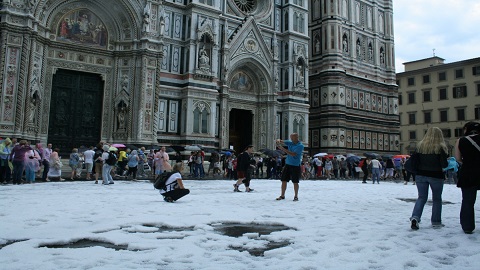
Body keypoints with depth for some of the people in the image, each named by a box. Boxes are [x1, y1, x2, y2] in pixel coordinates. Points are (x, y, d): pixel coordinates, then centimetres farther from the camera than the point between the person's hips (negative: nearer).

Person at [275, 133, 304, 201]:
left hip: (295, 166, -6)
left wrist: (283, 149, -20)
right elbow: (280, 141, 10)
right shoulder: (290, 143, 8)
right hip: (287, 164, 6)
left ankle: (296, 196, 14)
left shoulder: (300, 145, -10)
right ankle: (282, 195, 16)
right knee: (284, 180, 6)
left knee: (295, 182, 1)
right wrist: (278, 141, -16)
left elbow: (293, 154, -20)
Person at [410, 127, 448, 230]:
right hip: (436, 176, -2)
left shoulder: (420, 146, -1)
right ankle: (436, 221, 20)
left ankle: (415, 217, -12)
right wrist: (450, 164, 10)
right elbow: (444, 164, -10)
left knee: (422, 197, 8)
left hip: (421, 175, 3)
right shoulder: (440, 147, -10)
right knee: (437, 199, 13)